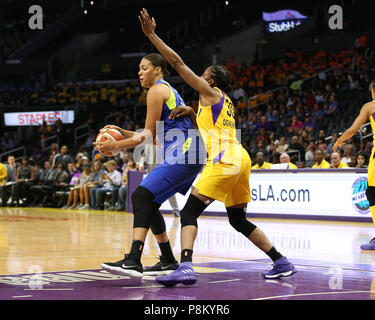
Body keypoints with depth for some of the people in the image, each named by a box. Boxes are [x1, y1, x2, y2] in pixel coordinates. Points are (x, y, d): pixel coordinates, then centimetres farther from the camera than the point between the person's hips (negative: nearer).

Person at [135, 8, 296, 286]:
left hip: (225, 160, -9)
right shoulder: (224, 102, 26)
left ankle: (186, 268, -32)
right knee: (238, 221, 20)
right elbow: (206, 127, 36)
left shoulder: (210, 92, 3)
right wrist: (190, 112, 19)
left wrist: (152, 35, 1)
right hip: (240, 159, 9)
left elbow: (178, 63, -1)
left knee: (189, 212, -14)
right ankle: (282, 264, 20)